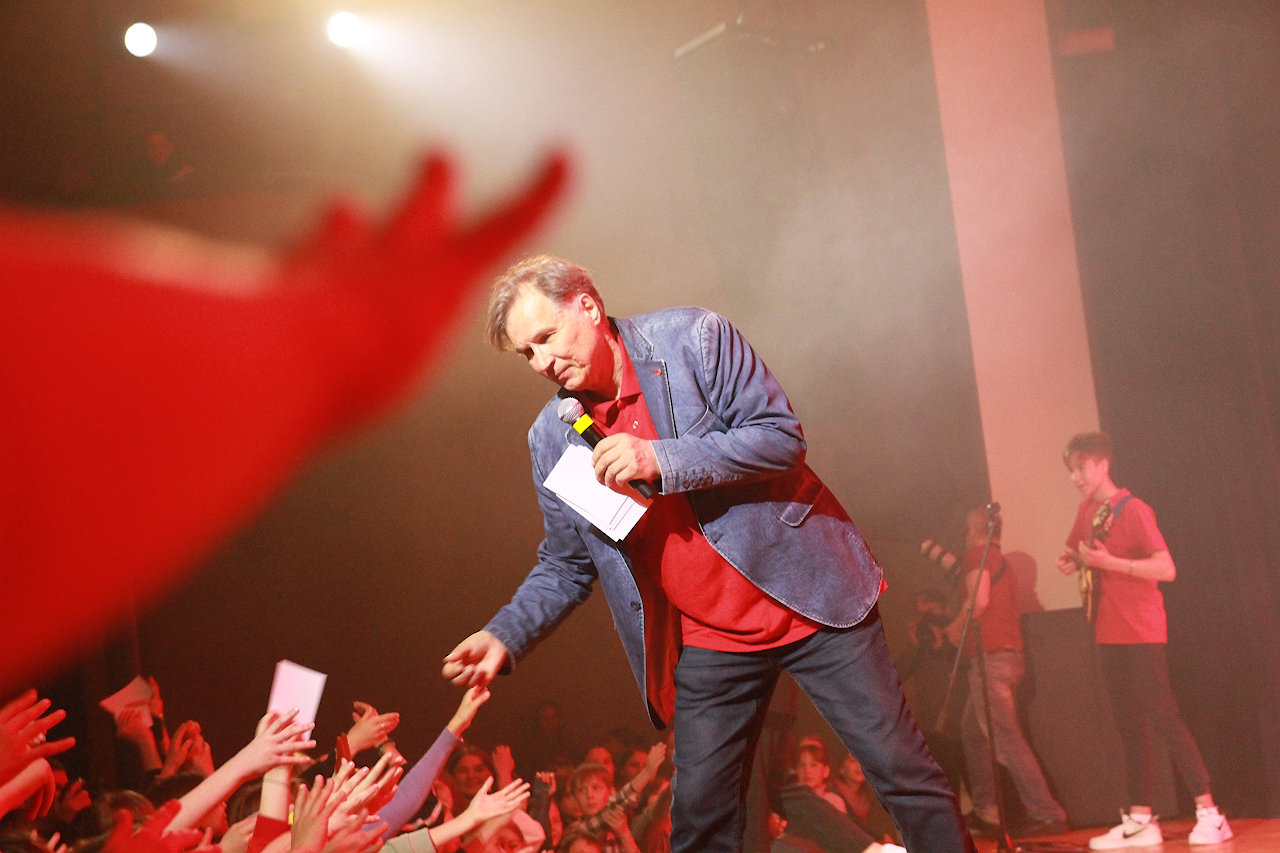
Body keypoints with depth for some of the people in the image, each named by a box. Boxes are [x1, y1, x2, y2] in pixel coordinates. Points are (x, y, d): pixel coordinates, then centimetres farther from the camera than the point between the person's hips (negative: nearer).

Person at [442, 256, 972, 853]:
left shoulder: (695, 339, -9)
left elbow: (783, 436, -14)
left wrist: (663, 460, -24)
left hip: (808, 600, -3)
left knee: (902, 771, -2)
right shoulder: (551, 440, 2)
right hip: (709, 643, 4)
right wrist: (505, 636, -8)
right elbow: (566, 565, 10)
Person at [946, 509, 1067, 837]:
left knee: (1006, 738, -13)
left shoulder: (977, 555, -5)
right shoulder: (1001, 562, 23)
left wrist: (955, 628, -2)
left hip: (990, 657, -10)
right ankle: (985, 811, 20)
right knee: (972, 729, 18)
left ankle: (1046, 813, -18)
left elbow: (979, 600, -19)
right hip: (1010, 654, 10)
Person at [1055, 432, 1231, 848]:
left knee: (1163, 717, -9)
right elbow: (1078, 553, 26)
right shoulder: (1087, 510, 10)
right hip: (1109, 634, 7)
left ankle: (1209, 814, -5)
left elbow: (1166, 568, -20)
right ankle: (1140, 820, 12)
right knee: (1130, 727, 9)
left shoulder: (1133, 510, -13)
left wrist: (1108, 562, -23)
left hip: (1142, 634, -7)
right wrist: (1071, 560, 3)